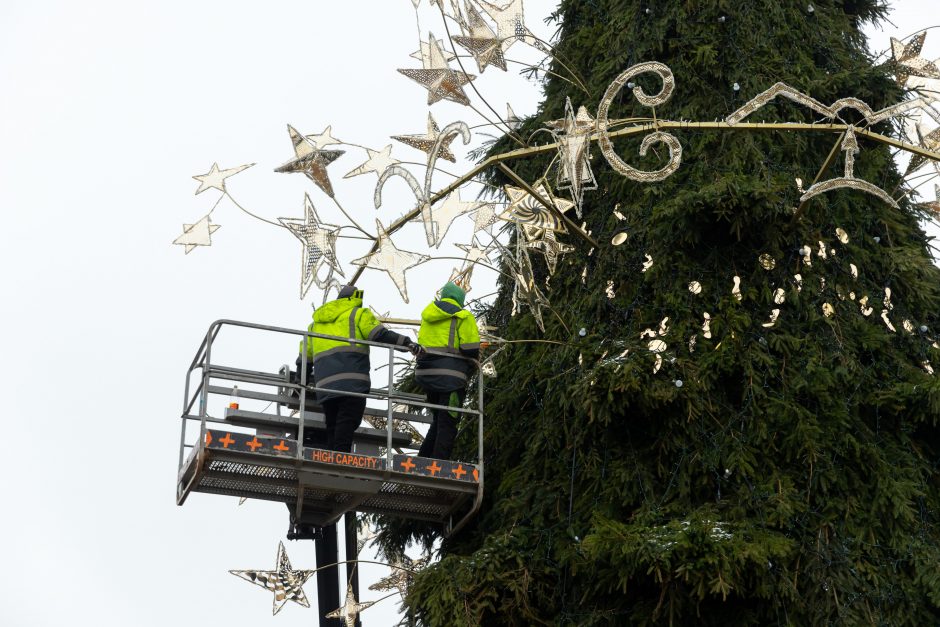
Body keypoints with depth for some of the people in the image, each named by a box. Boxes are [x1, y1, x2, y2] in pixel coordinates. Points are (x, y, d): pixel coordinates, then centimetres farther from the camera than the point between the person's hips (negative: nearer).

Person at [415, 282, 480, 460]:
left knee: (438, 421, 20)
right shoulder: (463, 317, -4)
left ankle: (423, 460, 14)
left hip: (425, 372, 7)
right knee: (447, 425, -3)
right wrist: (470, 368, 8)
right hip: (451, 375, -6)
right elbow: (470, 349, -9)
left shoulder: (428, 314, 18)